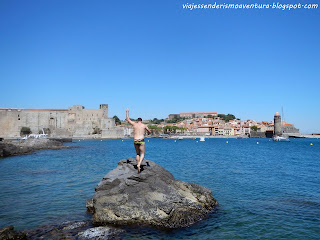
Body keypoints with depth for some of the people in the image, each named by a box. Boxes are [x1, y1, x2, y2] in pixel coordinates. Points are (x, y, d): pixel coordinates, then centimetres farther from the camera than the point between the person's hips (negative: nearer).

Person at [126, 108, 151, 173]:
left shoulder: (134, 124, 7)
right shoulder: (144, 125, 5)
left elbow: (128, 119, 20)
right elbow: (150, 132, 16)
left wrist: (127, 112, 33)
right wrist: (148, 132, 39)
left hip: (135, 141, 3)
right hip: (141, 141, -3)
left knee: (138, 154, 16)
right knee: (142, 154, 4)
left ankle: (138, 167, 13)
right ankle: (139, 164, -21)